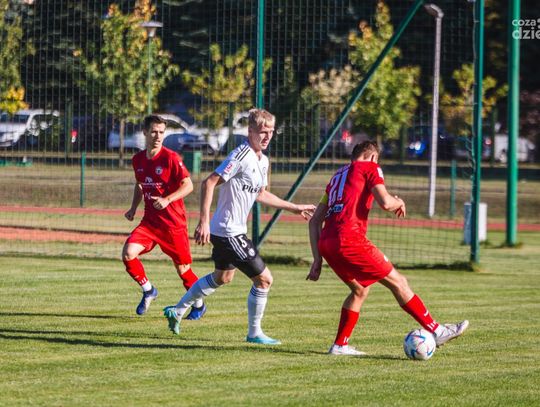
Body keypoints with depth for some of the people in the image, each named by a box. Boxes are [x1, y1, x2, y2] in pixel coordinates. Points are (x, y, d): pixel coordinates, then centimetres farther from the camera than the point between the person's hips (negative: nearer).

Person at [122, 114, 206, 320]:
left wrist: (167, 200, -26)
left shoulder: (170, 158, -12)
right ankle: (148, 290, 8)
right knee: (128, 253, -16)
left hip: (173, 222, -5)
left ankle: (199, 304, 29)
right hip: (150, 221, 5)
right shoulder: (138, 159, 6)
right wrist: (133, 208, 11)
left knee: (182, 267, 3)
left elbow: (188, 185, -14)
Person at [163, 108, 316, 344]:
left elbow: (260, 194, 25)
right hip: (229, 233, -11)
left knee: (222, 277, 29)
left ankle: (177, 311, 39)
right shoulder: (242, 155, -20)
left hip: (224, 231, 11)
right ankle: (254, 333, 6)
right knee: (264, 279, -6)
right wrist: (204, 222, -28)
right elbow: (209, 183, -23)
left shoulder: (262, 161, 10)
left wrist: (295, 208, 28)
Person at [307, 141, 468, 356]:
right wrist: (399, 202, 13)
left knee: (360, 289, 25)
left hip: (326, 244, 7)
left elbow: (314, 221, 23)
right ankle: (436, 331, 4)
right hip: (350, 239, -7)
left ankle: (340, 345, 20)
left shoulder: (338, 176, 28)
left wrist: (317, 259, 21)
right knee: (398, 281, 2)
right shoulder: (369, 167, 7)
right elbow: (385, 202, -11)